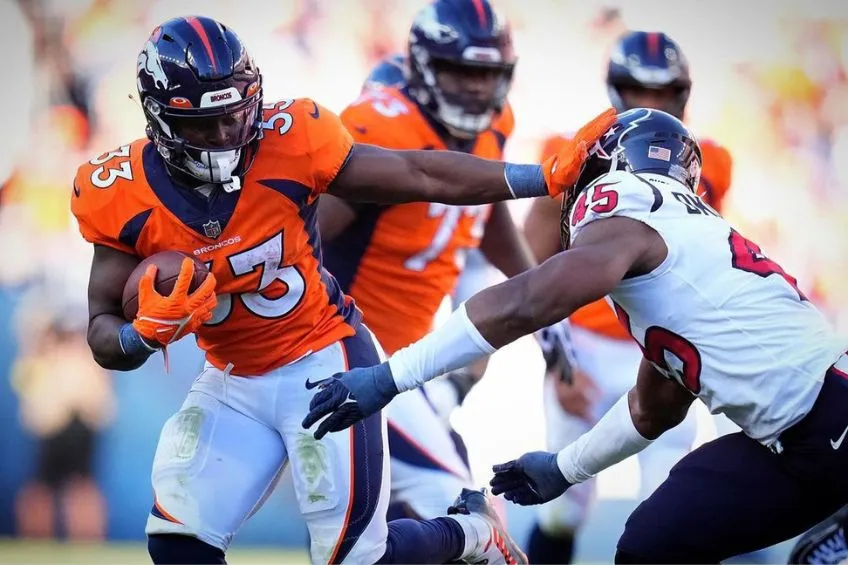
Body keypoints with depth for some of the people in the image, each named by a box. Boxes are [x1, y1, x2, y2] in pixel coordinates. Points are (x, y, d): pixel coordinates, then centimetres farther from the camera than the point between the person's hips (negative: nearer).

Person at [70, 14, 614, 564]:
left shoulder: (288, 141, -20)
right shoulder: (123, 196, -13)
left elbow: (421, 175, -13)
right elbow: (103, 332, -7)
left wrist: (548, 176, -15)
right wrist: (147, 332, -31)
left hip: (324, 365, -3)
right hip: (232, 383, 3)